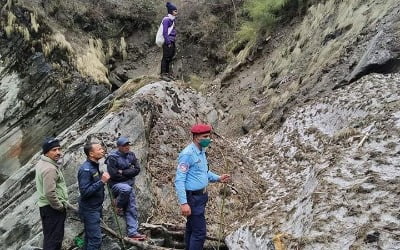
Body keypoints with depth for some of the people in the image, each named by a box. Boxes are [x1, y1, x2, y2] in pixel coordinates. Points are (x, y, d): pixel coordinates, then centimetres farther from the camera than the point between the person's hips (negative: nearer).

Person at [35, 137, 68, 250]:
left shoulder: (41, 163, 9)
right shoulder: (50, 168, -23)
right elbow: (50, 193, -29)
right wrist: (60, 207, -15)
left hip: (45, 206, 10)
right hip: (53, 208, -10)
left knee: (50, 237, 20)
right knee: (54, 239, -4)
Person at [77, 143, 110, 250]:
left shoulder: (95, 166, 8)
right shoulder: (85, 169, -21)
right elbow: (85, 192, -26)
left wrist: (103, 180, 4)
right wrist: (102, 181, -27)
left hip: (95, 208, 9)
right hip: (89, 210, -9)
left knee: (90, 237, 16)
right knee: (95, 239, -8)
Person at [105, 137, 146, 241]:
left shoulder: (131, 155, 5)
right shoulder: (112, 157, -13)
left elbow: (137, 169, -3)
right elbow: (113, 175, -18)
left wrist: (123, 172, -15)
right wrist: (129, 173, -8)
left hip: (129, 184, 6)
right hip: (116, 184, -6)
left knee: (132, 209, 1)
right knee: (126, 189, -38)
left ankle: (132, 233, 4)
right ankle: (118, 205, -9)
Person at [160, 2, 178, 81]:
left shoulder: (172, 19, 13)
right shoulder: (166, 19, -14)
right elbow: (164, 32, -17)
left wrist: (173, 42, 16)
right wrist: (168, 43, -18)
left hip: (172, 41, 9)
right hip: (167, 42, -9)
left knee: (170, 57, 14)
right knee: (166, 57, -5)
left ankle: (167, 73, 24)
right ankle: (163, 74, 0)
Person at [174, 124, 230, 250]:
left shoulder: (202, 152, 9)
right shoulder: (188, 154, -20)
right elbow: (179, 180, -22)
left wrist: (218, 178, 5)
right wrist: (183, 203, -26)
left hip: (201, 196, 9)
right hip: (193, 197, -9)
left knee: (191, 228, 17)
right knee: (200, 231, -9)